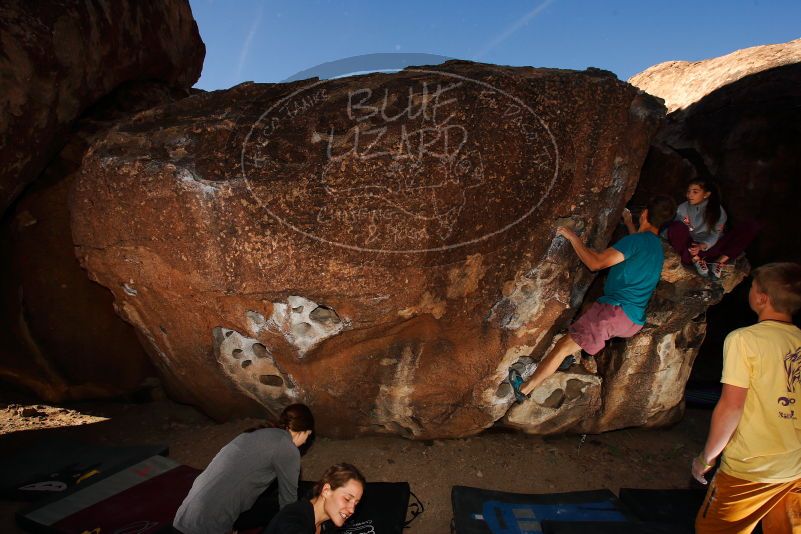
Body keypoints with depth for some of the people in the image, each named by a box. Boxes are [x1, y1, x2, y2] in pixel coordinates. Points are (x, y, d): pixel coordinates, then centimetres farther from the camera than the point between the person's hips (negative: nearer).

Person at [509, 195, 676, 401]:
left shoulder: (636, 240, -10)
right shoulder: (658, 248, 18)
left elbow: (595, 264, -16)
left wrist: (573, 238, -5)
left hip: (616, 309, -9)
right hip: (634, 321, 10)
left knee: (563, 346, -7)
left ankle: (525, 389, -3)